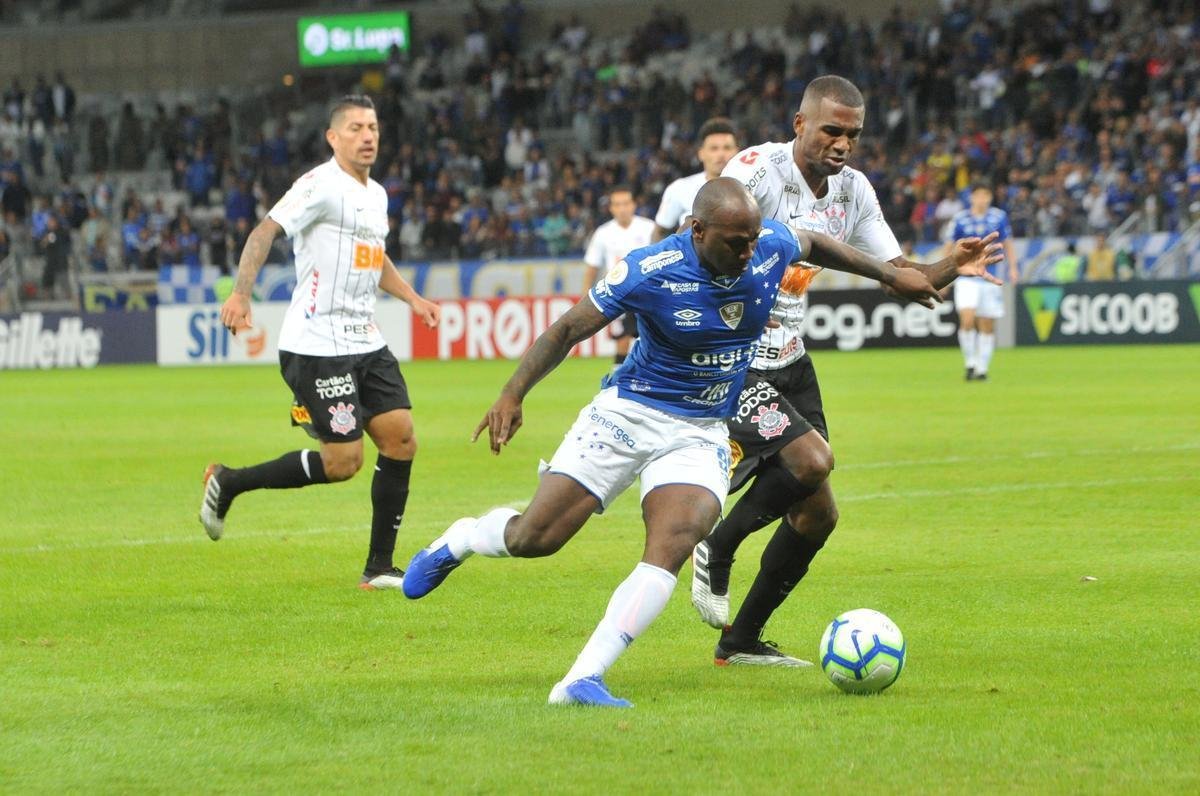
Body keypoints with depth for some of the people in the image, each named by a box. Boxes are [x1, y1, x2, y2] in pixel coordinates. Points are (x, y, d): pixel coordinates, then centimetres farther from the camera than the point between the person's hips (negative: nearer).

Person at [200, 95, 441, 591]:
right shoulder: (322, 186, -12)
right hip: (317, 345, -9)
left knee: (401, 442, 0)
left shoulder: (376, 195, 15)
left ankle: (379, 566, 8)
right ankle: (228, 483, 9)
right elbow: (267, 230, -22)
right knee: (342, 463, -10)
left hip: (365, 343, 9)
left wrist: (412, 298, 24)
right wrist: (241, 293, -34)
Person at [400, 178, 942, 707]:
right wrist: (513, 393, -23)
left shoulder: (771, 248, -8)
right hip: (628, 414, -3)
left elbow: (813, 245, 17)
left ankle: (583, 680, -27)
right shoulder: (649, 271, -21)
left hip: (700, 434, 3)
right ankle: (461, 540, 30)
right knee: (533, 539, -7)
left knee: (671, 549, -24)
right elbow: (568, 330, -12)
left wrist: (889, 274, 27)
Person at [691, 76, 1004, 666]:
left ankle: (742, 640, 22)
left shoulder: (853, 191, 4)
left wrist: (951, 266, -12)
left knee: (817, 514, 6)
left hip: (790, 361, 8)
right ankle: (717, 551, -1)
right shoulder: (755, 170, -17)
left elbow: (902, 277, 7)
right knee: (811, 459, -26)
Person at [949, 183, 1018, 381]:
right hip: (966, 280, -1)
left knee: (987, 326, 4)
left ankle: (982, 368, 15)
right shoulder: (961, 219, 0)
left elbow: (1007, 244, 10)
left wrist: (1012, 268, -2)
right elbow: (951, 247, 9)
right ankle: (970, 363, -3)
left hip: (991, 278, 1)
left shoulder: (999, 217, 2)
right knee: (967, 320, -18)